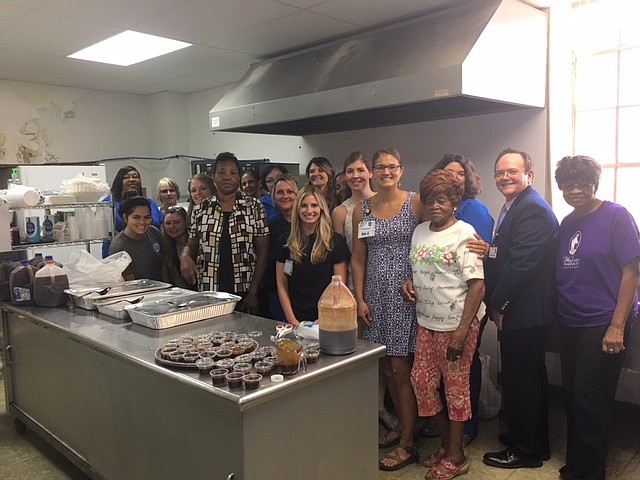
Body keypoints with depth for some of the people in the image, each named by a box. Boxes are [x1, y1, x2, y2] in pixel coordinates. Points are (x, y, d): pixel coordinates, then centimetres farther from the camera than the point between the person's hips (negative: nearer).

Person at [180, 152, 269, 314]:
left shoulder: (254, 207, 1)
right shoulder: (201, 209, 7)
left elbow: (263, 253, -1)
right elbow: (191, 246, 12)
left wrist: (253, 293, -6)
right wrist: (184, 256, -12)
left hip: (244, 293, -1)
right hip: (208, 293, 2)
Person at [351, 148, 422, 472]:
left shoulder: (416, 203, -3)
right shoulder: (362, 210, 8)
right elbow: (358, 258, 9)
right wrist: (359, 298, 3)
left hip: (406, 295, -4)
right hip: (375, 296, 4)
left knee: (401, 368, -1)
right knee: (386, 368, 12)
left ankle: (407, 444, 13)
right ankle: (402, 426, 32)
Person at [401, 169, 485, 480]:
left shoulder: (464, 233, -10)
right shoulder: (419, 232, 9)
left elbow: (477, 285, -14)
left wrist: (462, 331, -20)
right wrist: (409, 282, -1)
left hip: (458, 322, -6)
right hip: (427, 321, 7)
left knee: (455, 386, 5)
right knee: (421, 381, 10)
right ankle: (447, 442, 32)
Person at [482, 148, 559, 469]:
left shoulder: (532, 209, -18)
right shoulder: (513, 207, 15)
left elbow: (521, 264, -24)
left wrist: (498, 306, -15)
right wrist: (497, 304, 8)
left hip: (523, 313, -10)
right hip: (523, 313, 10)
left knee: (520, 379, 1)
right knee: (529, 376, 20)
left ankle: (524, 450, 18)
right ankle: (534, 441, 36)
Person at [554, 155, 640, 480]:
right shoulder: (567, 224, 10)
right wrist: (558, 316, 4)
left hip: (603, 325, -6)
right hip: (570, 324, 6)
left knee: (590, 402, 0)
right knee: (572, 398, 13)